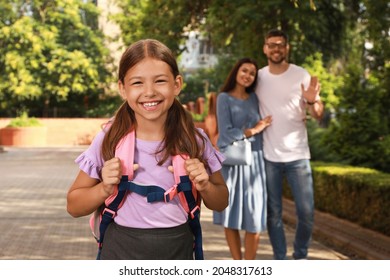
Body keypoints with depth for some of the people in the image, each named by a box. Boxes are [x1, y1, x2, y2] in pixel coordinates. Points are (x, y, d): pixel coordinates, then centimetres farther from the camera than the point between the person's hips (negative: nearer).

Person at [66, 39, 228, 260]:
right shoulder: (109, 141, -11)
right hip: (121, 252, -1)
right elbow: (74, 206, -2)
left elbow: (221, 203, 4)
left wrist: (205, 187, -16)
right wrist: (105, 189, -20)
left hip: (178, 252, 1)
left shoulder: (194, 140, -8)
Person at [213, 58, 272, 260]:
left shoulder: (254, 98, 11)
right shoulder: (224, 98, -2)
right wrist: (254, 130, -6)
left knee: (254, 218, -2)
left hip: (253, 162, 3)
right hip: (230, 163, -3)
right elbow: (226, 133, -11)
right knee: (230, 216, 2)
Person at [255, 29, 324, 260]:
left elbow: (319, 115, -6)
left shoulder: (302, 75, -4)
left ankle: (301, 256, 21)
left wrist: (312, 102, -27)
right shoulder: (258, 77, 3)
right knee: (273, 213, 7)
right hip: (268, 157, 2)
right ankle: (280, 260, 19)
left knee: (306, 212, 0)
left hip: (297, 156, -1)